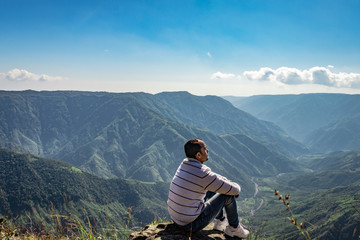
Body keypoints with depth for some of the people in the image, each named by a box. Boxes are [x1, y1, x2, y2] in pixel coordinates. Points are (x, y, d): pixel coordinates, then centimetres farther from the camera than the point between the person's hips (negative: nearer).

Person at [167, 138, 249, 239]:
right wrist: (237, 187, 7)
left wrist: (229, 182, 11)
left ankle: (220, 221, 33)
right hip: (192, 224, -8)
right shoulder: (203, 174, -25)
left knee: (213, 188, 20)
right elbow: (233, 190, -16)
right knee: (228, 194, -1)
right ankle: (234, 228, 21)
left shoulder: (184, 165, 1)